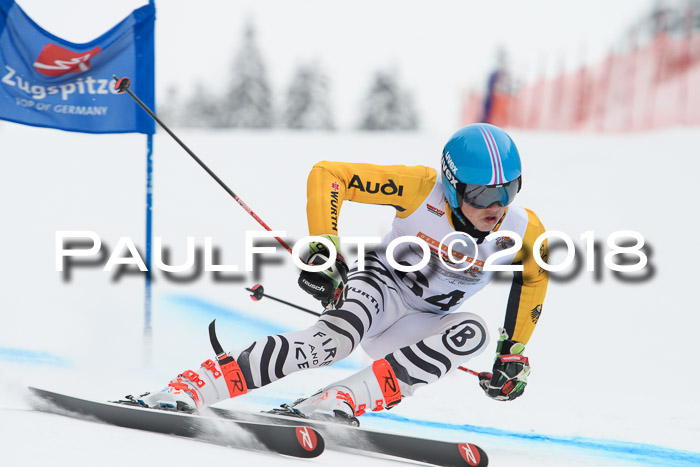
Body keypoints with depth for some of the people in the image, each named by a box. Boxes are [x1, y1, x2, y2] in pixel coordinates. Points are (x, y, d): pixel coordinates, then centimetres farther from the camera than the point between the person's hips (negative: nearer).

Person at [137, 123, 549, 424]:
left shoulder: (524, 232, -14)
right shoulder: (421, 189, -22)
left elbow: (534, 275, 10)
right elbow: (327, 175, -18)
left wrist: (514, 352, 6)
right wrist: (325, 247, -28)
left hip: (419, 327, 4)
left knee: (473, 332, -31)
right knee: (336, 338, -39)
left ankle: (345, 399, -40)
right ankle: (188, 388, -46)